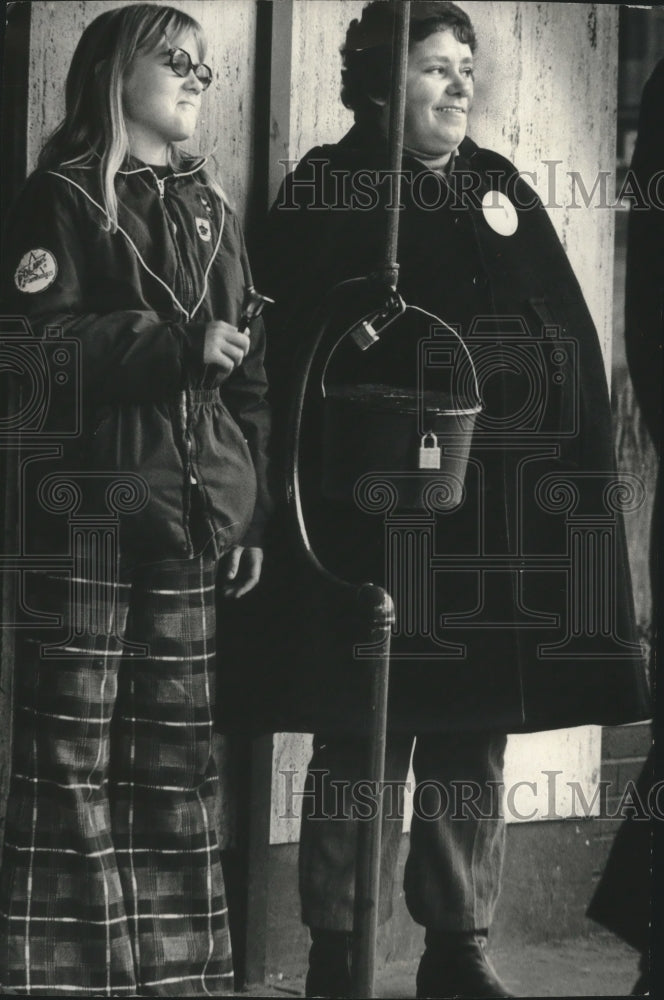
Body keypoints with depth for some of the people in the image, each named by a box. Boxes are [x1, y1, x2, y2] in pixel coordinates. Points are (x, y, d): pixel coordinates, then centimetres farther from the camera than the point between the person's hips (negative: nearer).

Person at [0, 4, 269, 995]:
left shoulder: (210, 212, 19)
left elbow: (250, 374, 17)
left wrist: (252, 513, 10)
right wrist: (179, 345, -17)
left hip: (193, 516, 5)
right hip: (89, 505, -5)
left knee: (178, 755, 3)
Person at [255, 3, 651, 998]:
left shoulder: (498, 185, 16)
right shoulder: (327, 189, 1)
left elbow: (572, 335, 11)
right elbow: (300, 349, -7)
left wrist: (579, 462, 1)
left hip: (500, 505, 5)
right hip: (381, 508, -5)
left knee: (474, 734, 9)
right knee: (365, 736, -4)